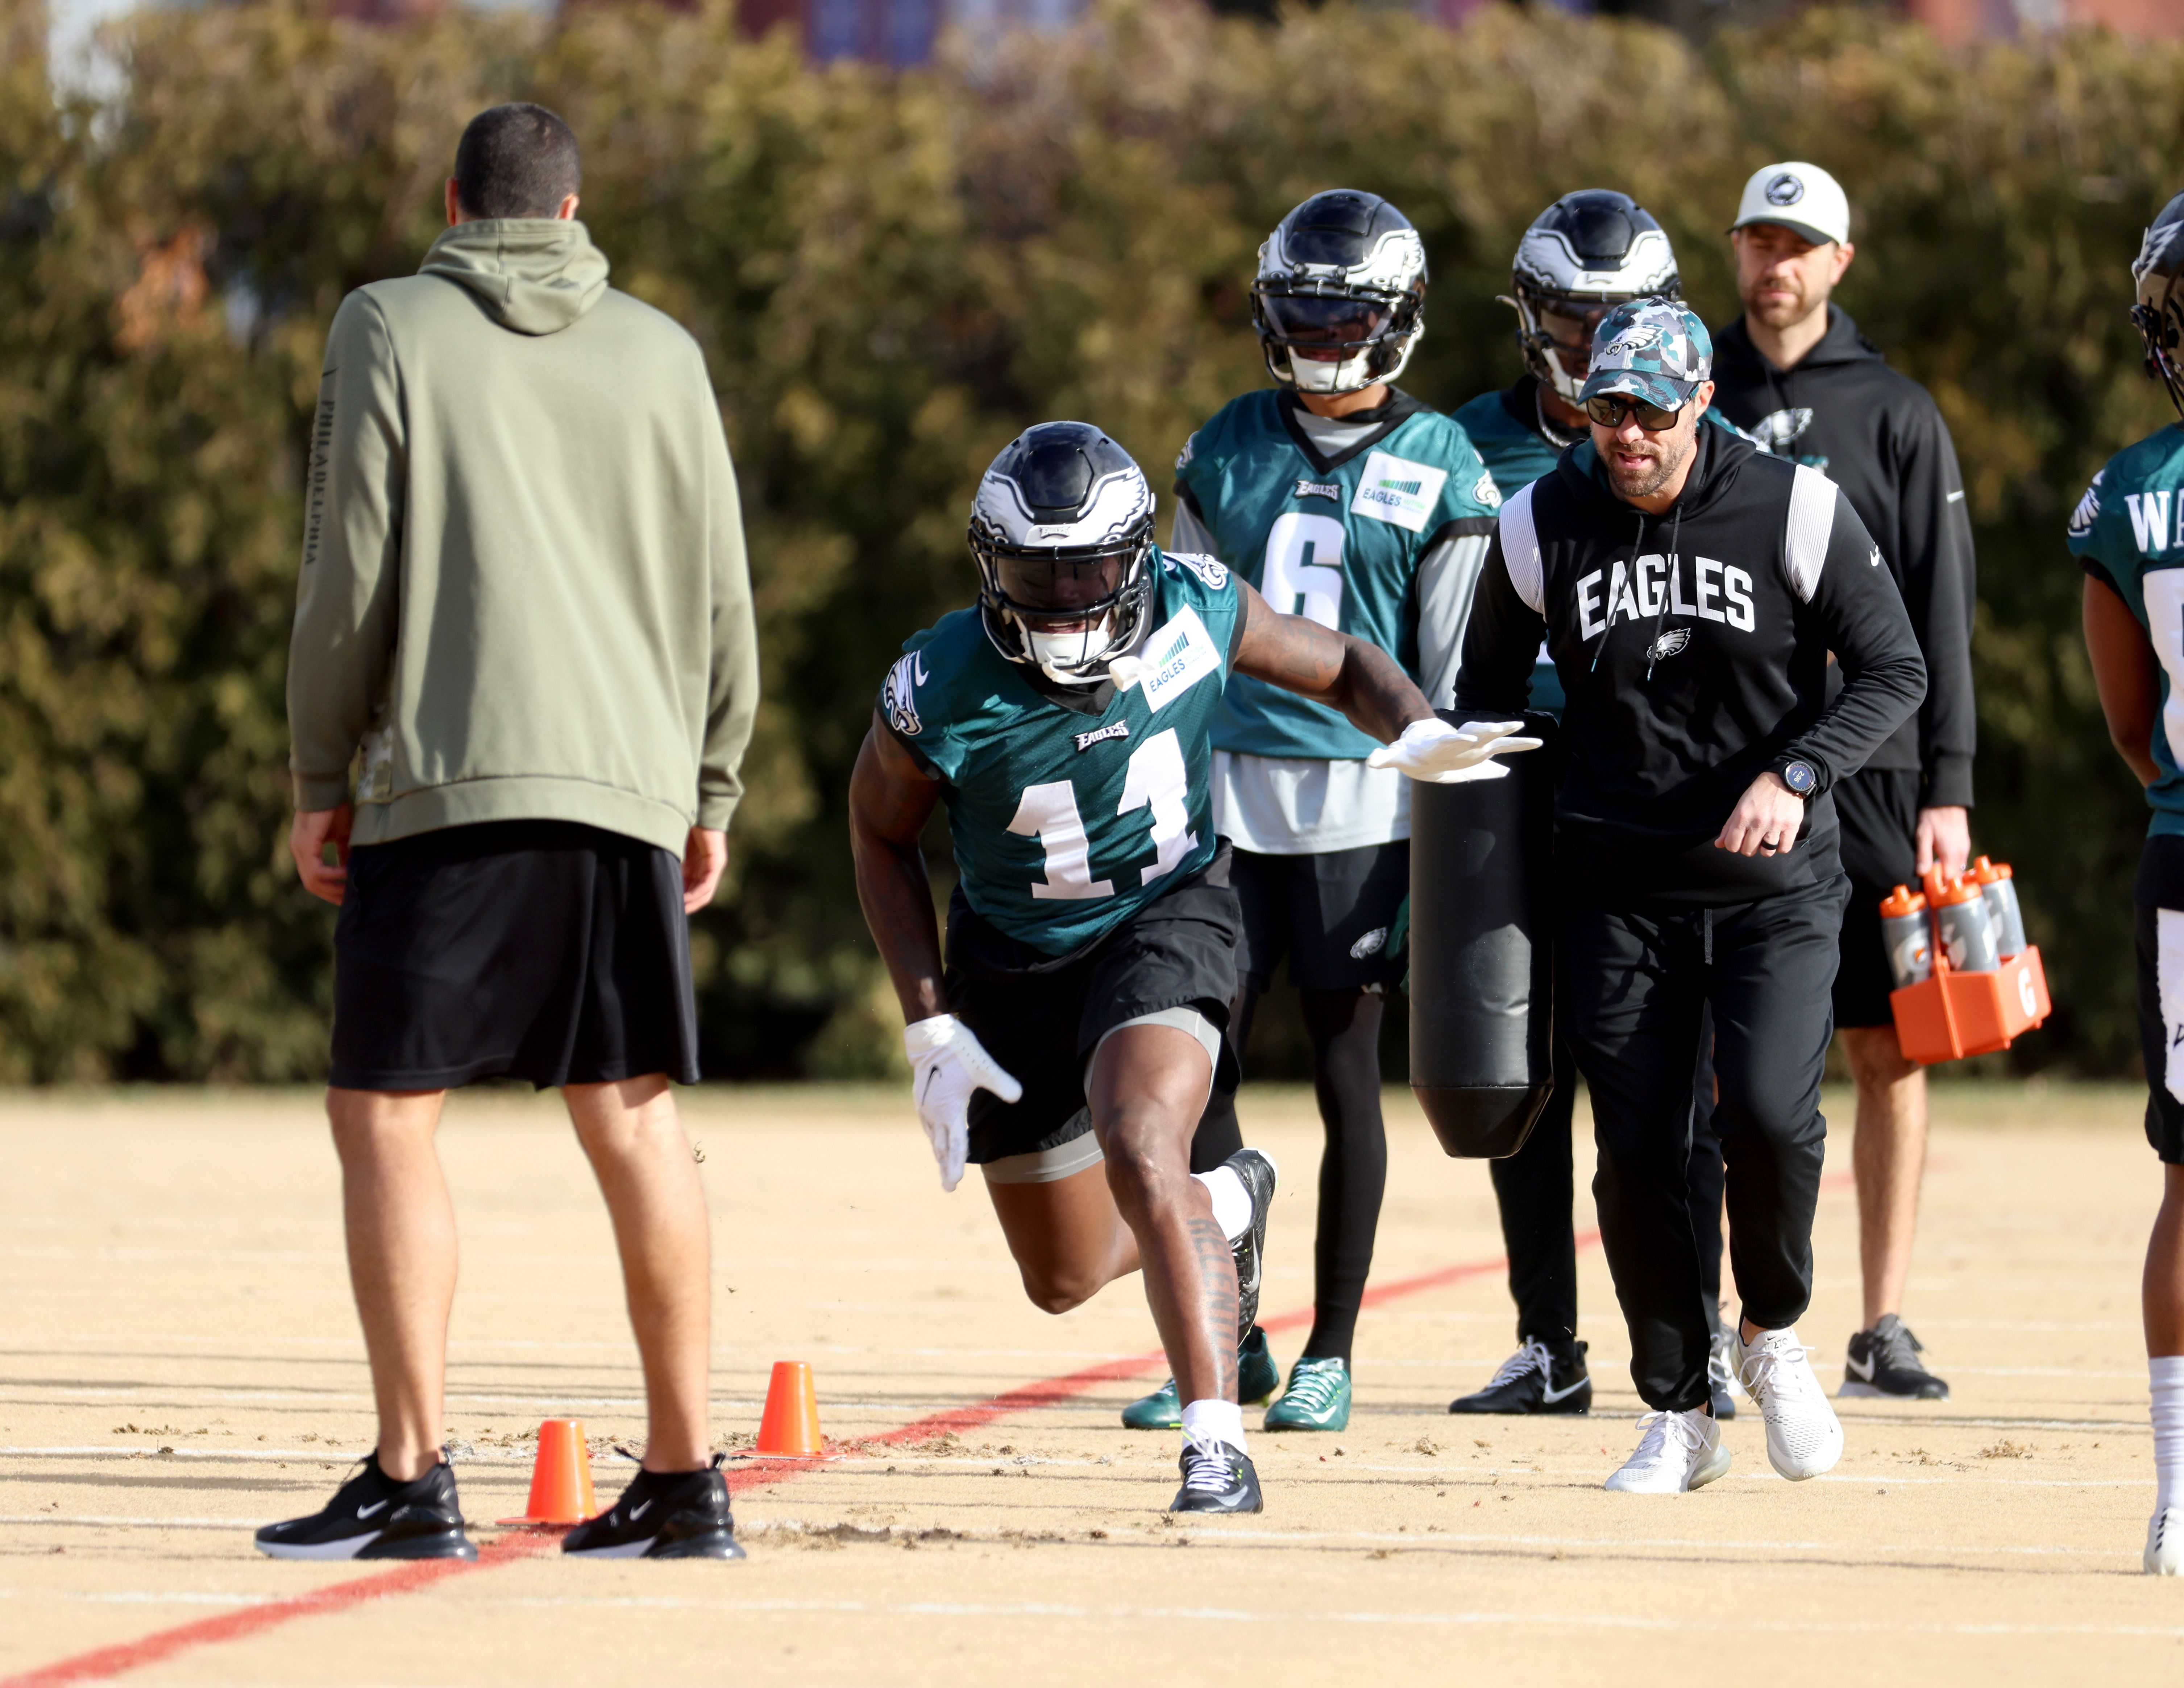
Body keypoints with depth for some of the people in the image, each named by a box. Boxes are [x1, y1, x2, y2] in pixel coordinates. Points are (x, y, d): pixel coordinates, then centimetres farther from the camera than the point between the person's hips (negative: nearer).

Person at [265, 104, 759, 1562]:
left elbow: (352, 571, -2)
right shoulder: (657, 351, 12)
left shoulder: (391, 331, 3)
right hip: (624, 777, 4)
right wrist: (712, 791, 20)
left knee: (386, 1114, 0)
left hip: (446, 780, -4)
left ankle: (414, 1479, -8)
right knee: (632, 1119, 8)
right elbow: (719, 594, 12)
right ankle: (686, 1478, 7)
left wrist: (320, 777, 6)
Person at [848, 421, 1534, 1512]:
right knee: (1067, 1278, 12)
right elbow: (881, 836, -5)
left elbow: (1339, 665, -2)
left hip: (1165, 919, -2)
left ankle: (1217, 1441, -27)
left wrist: (1416, 732, -24)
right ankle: (1227, 1206, 45)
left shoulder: (1193, 610, -20)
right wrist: (930, 1030, -8)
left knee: (1142, 1155, -30)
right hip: (1013, 960, 2)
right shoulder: (941, 694, -24)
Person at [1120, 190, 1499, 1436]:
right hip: (1230, 791, 3)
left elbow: (1449, 677, 1)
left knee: (1347, 1071, 1)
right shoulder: (1229, 449, 10)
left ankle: (1331, 1356, 11)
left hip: (1359, 802, -3)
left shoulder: (1440, 470, 1)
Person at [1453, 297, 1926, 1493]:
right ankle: (1675, 1415, 13)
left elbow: (1893, 670, -3)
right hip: (1617, 887, 2)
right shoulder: (1542, 529, 0)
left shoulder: (1792, 512, -8)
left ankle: (1772, 1335, 9)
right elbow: (1487, 687, 15)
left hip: (1773, 879, -2)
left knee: (1769, 1114, -19)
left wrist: (1794, 775, -17)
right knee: (1637, 1155, -2)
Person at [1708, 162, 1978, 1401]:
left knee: (1889, 1051, -2)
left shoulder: (1895, 415, 5)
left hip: (1865, 767, -1)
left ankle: (1885, 1329, 2)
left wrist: (1947, 788, -5)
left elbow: (1941, 612, 2)